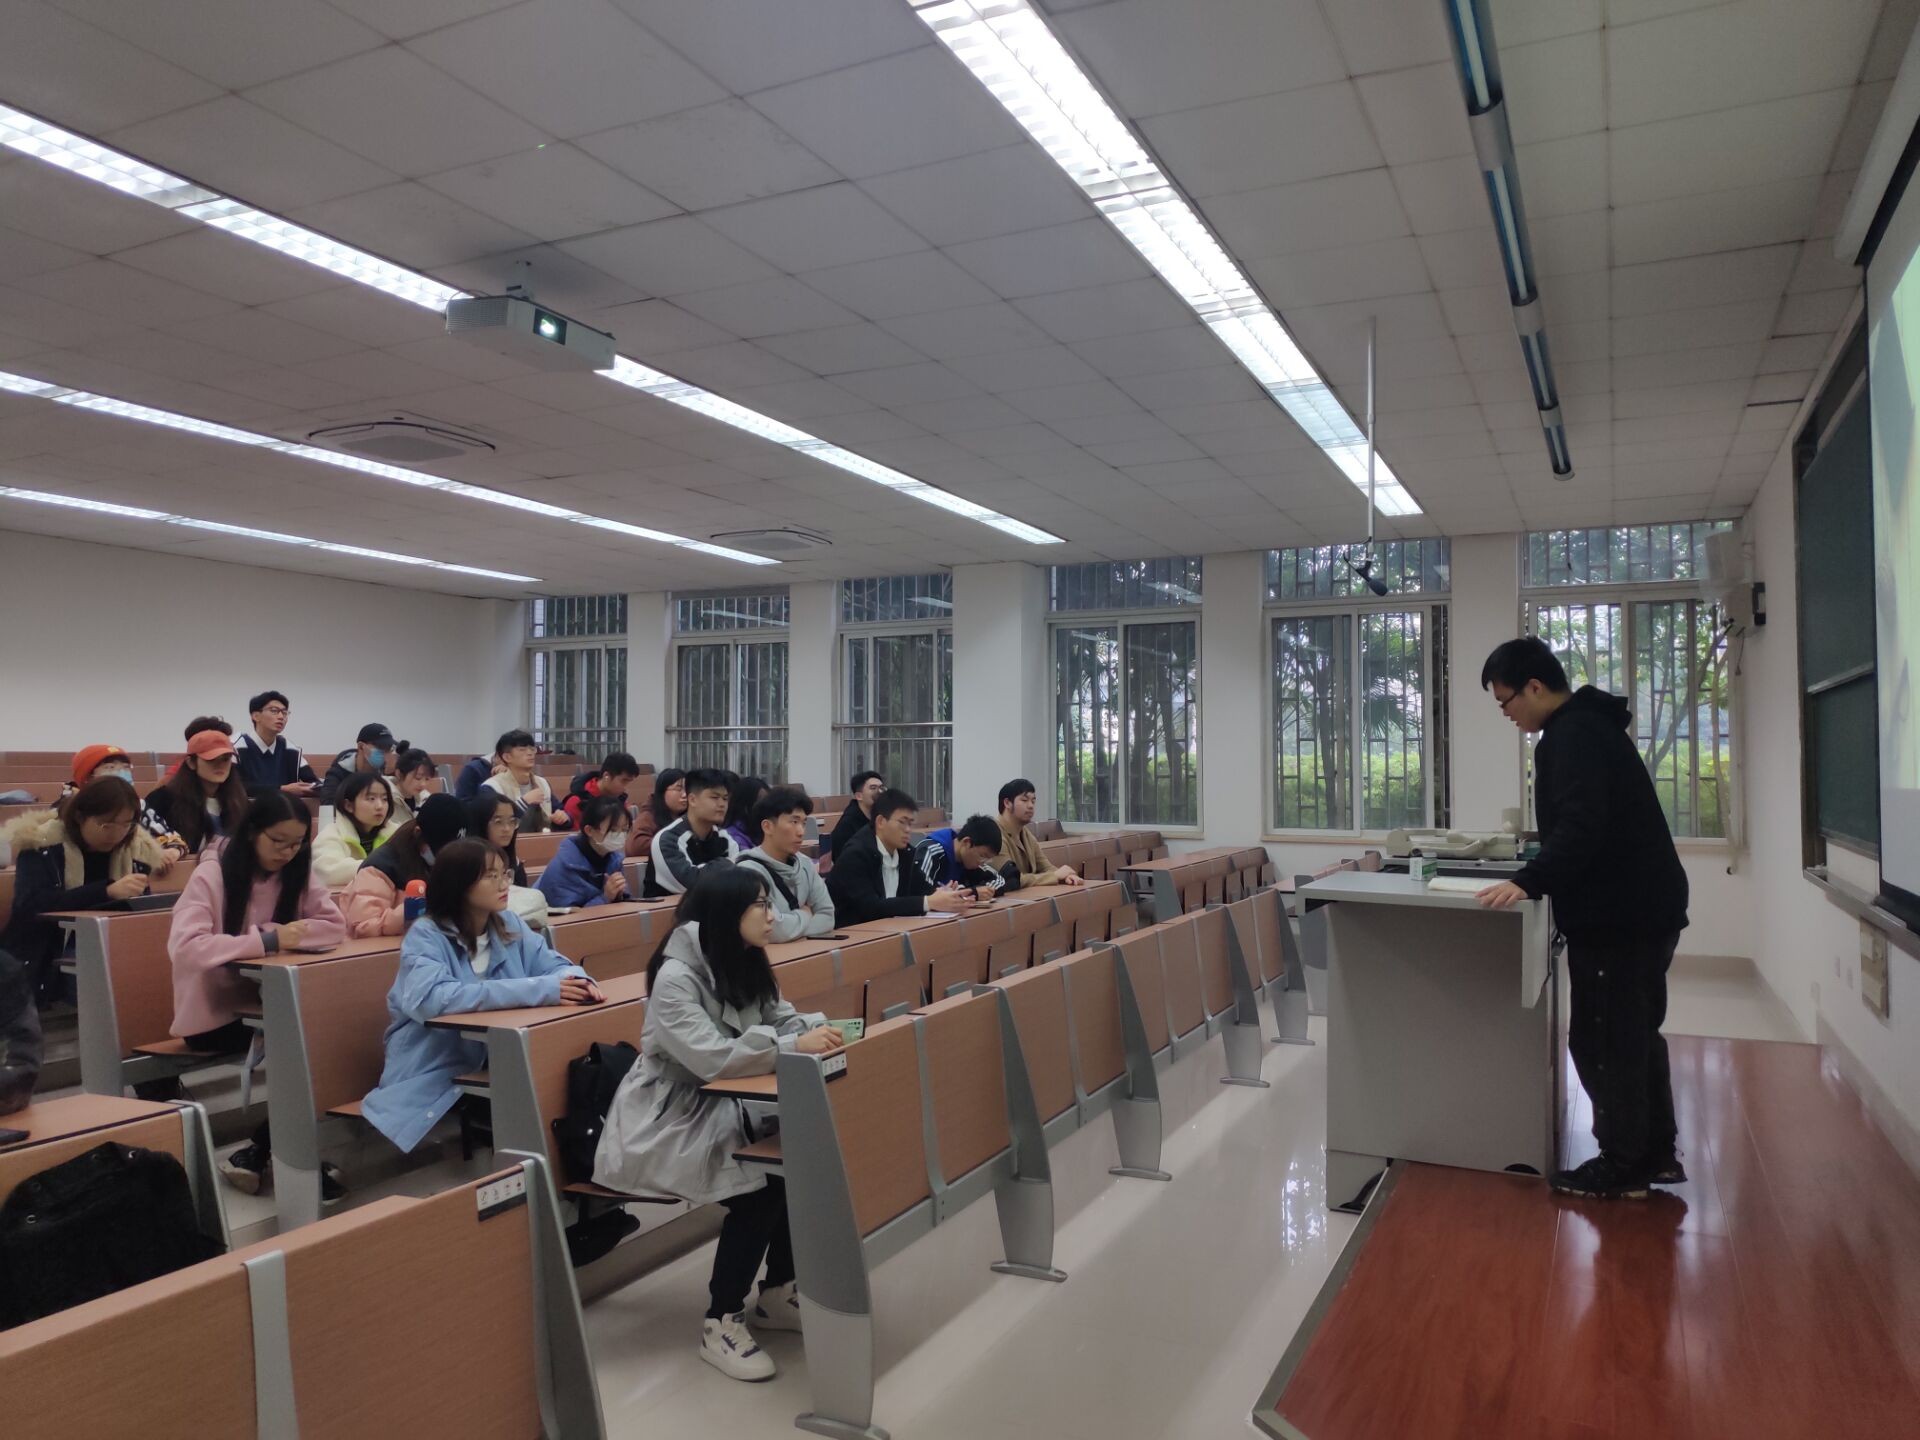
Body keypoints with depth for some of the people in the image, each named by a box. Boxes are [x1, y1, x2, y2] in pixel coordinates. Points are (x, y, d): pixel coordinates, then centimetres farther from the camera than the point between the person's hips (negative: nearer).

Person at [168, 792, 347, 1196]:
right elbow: (185, 947, -28)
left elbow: (335, 927, -8)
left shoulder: (297, 875, 1)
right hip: (211, 1016, -5)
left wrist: (282, 935, -23)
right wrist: (266, 941, -31)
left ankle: (261, 1152, -8)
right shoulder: (210, 877, -14)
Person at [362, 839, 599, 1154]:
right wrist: (540, 990, -35)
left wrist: (575, 979, -22)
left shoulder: (509, 925, 6)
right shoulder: (426, 936, -12)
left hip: (493, 1066, 6)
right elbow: (432, 999, -30)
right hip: (435, 1076, -6)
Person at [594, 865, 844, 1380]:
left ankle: (776, 1291, 4)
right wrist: (794, 1046, -35)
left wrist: (814, 1028, -15)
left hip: (724, 1103, 8)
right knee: (759, 1184, -26)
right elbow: (710, 1056, -32)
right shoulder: (676, 975, -21)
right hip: (668, 1116, -8)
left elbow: (778, 1018, 8)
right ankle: (722, 1323, -8)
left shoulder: (744, 962, 5)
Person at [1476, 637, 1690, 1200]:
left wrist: (1528, 882, -34)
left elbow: (1581, 826, -30)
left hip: (1619, 916, -11)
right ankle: (1656, 1154, 28)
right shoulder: (1590, 725, 15)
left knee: (1602, 1041, 0)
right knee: (1635, 1034, 19)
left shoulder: (1574, 735, -18)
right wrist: (1539, 876, 21)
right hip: (1643, 907, 11)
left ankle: (1621, 1167, 10)